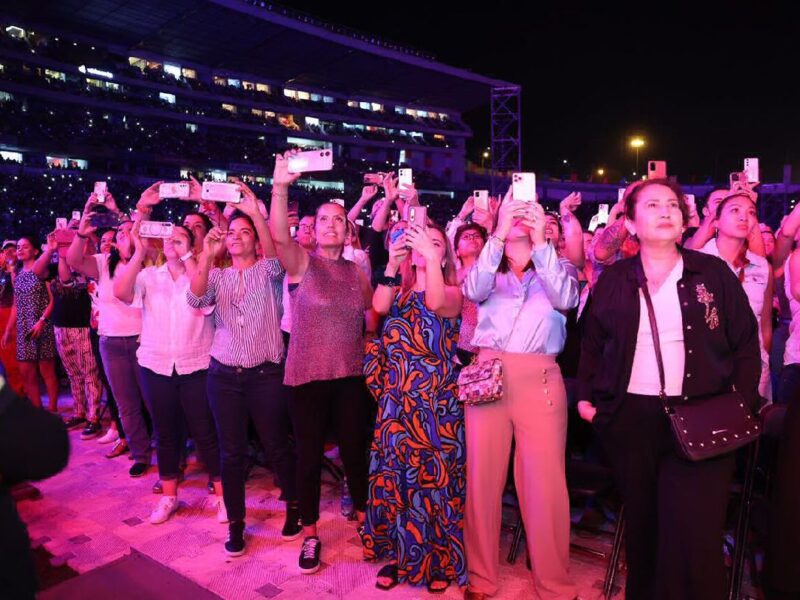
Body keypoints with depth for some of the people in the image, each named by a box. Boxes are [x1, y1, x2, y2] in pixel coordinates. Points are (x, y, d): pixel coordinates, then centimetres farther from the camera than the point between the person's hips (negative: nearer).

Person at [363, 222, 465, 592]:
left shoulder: (452, 291, 1)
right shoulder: (399, 290, 12)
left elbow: (436, 303, -23)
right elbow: (379, 306, -10)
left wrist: (430, 257, -28)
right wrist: (393, 262, -17)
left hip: (436, 399, -3)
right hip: (397, 398, 4)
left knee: (433, 475, 3)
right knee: (395, 474, 9)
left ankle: (438, 559, 19)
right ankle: (400, 553, 25)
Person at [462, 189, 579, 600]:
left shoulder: (557, 267, 13)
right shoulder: (488, 269, 15)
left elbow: (566, 298, -8)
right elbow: (473, 290, -8)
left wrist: (540, 242, -17)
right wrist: (499, 234, -15)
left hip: (540, 380, 0)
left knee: (546, 483, 0)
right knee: (483, 477, 5)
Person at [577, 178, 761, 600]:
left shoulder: (714, 273, 3)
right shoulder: (613, 280, 6)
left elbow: (746, 345, 4)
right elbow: (592, 345, 11)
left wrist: (743, 408, -4)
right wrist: (586, 396, 2)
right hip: (628, 418, 2)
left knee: (692, 534, -3)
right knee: (641, 523, 14)